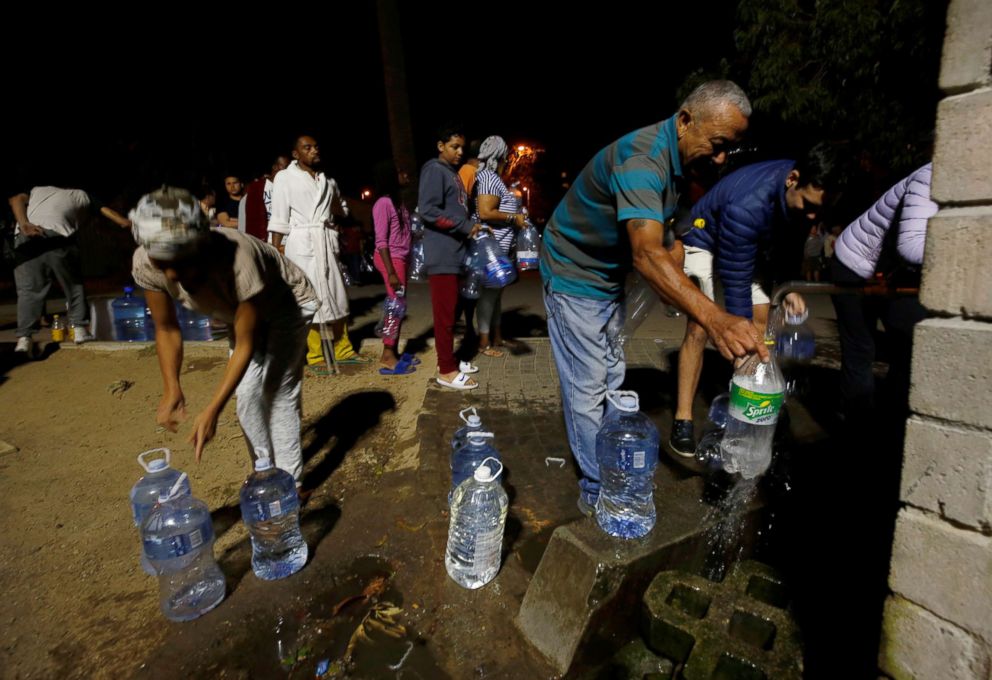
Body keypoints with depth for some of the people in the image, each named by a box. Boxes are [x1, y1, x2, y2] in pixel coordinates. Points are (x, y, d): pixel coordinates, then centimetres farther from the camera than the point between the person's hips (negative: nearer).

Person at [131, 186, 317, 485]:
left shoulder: (237, 260, -42)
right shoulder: (144, 265, -26)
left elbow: (245, 346, -32)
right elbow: (167, 329, -10)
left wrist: (212, 410, -34)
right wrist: (171, 389, -22)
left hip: (287, 304, -5)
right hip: (241, 309, 5)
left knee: (279, 394, -10)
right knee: (247, 395, 2)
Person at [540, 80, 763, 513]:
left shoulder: (675, 158, 1)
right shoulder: (641, 158, -30)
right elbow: (646, 253, -47)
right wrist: (713, 318, -57)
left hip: (609, 277, 10)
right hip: (574, 278, -10)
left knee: (611, 380, 18)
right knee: (588, 390, -4)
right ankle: (598, 493, 12)